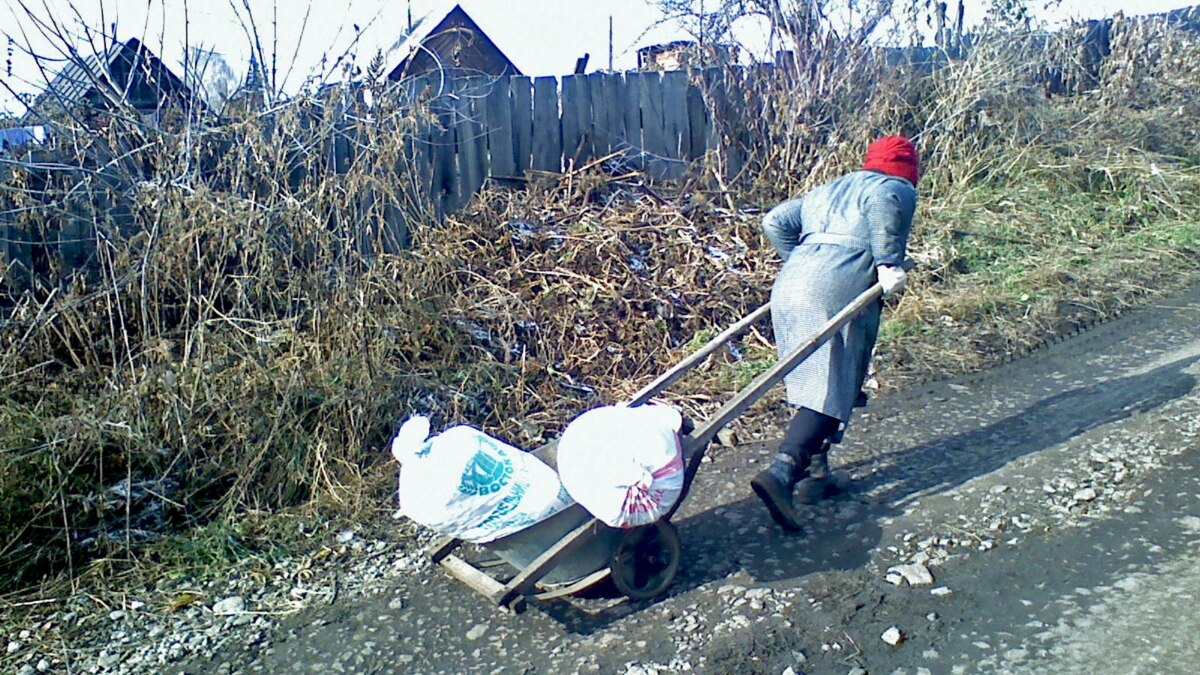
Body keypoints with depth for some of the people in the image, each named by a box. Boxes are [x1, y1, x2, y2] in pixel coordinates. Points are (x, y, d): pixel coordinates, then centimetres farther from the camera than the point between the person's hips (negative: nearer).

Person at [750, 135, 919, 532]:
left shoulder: (828, 190, 32)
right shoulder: (897, 189, 13)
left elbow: (774, 222, 23)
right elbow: (883, 207, -13)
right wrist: (889, 265, -11)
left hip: (789, 287, 7)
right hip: (837, 293, -7)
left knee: (810, 384, 15)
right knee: (831, 392, -9)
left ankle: (814, 471, 20)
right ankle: (781, 472, -24)